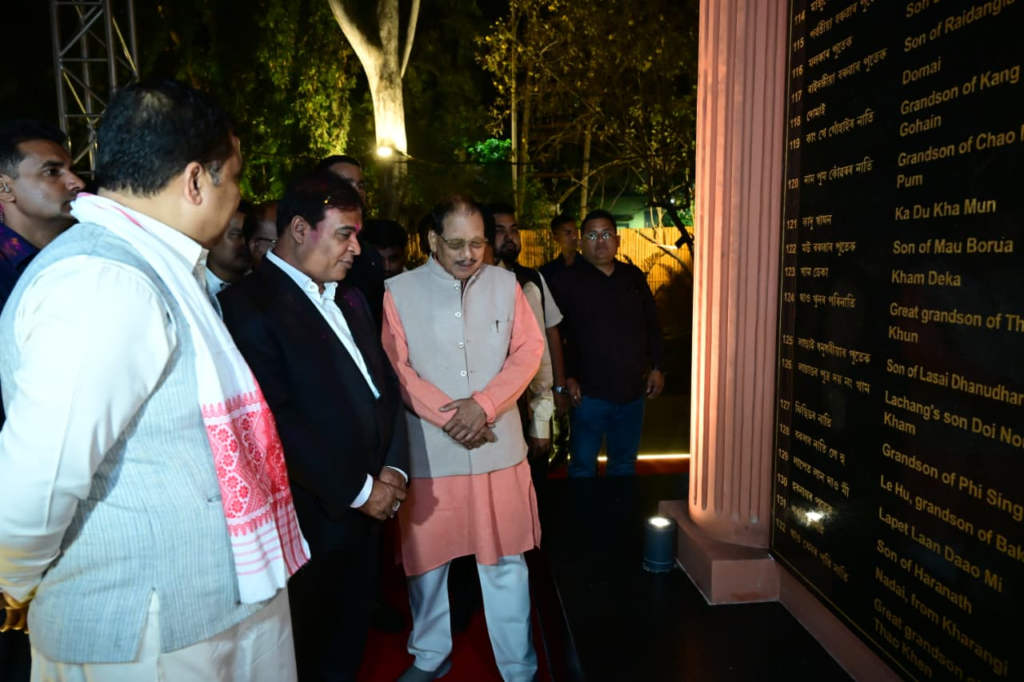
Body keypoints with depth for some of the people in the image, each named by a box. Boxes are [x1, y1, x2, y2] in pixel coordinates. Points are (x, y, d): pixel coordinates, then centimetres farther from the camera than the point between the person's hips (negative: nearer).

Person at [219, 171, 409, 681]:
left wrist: (393, 468, -4)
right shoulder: (249, 304, -15)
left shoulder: (350, 301, 11)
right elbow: (279, 421, -21)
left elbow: (386, 386, 10)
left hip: (367, 507, 7)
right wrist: (356, 490, -15)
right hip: (310, 517, -7)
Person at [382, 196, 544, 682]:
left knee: (505, 559, 9)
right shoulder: (399, 291, -2)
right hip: (428, 448, 0)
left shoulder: (505, 284, 5)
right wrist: (447, 416, -14)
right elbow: (395, 367, -6)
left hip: (499, 445, 1)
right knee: (428, 556, 13)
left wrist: (483, 404, -13)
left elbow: (529, 348, 0)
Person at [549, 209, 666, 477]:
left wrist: (657, 367, 9)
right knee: (583, 465, 6)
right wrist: (566, 377, -12)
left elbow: (652, 326, 13)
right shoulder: (566, 281, -6)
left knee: (624, 464, 18)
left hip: (633, 389, 4)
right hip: (589, 392, -4)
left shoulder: (634, 277, 8)